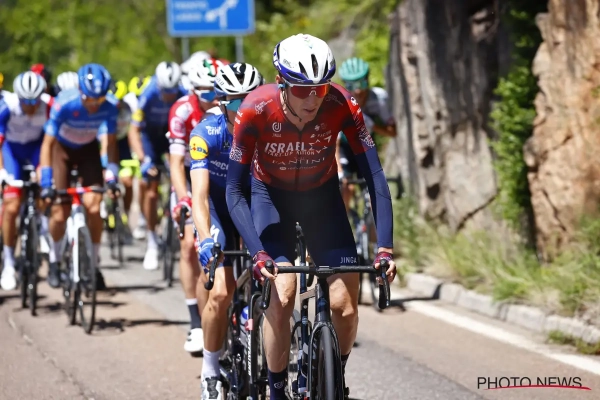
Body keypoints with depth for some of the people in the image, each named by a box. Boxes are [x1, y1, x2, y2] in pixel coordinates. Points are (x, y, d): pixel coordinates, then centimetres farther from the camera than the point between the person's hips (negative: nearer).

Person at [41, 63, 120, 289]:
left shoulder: (110, 106, -28)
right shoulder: (64, 104, -34)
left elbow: (109, 142, -18)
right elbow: (48, 143, -29)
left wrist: (111, 172, -31)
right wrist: (46, 181, -34)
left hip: (88, 149, 1)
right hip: (62, 148, -1)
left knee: (93, 207, -14)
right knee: (60, 212, -8)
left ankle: (93, 264, 1)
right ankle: (54, 261, 17)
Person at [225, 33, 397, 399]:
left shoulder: (341, 105, -29)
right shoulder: (256, 109, -31)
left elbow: (375, 177, -27)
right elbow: (234, 191, -27)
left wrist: (385, 248, -36)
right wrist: (258, 253, -39)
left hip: (322, 195, 1)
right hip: (271, 195, -1)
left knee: (346, 303, -10)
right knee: (282, 294, -22)